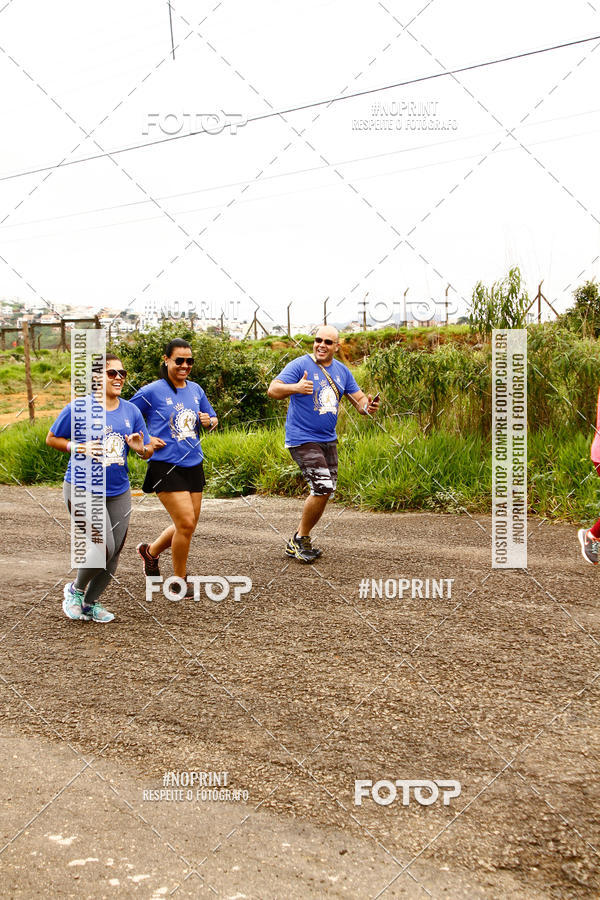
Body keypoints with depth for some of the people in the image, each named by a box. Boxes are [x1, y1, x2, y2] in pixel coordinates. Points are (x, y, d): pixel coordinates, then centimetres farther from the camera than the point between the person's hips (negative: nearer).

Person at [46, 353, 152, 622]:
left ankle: (91, 603, 27)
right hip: (82, 491, -5)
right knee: (102, 547, -15)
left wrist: (140, 448, -13)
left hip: (118, 493, 5)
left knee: (114, 553, 7)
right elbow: (51, 439, 2)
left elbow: (148, 451, 11)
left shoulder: (131, 411, 6)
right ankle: (75, 589, 14)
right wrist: (78, 448, -14)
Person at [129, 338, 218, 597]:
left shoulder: (195, 389, 9)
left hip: (193, 466, 7)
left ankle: (151, 551, 39)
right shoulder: (152, 391, -8)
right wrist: (146, 440, -11)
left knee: (187, 525, 12)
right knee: (186, 523, -12)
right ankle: (179, 581, 8)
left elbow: (213, 419, 21)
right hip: (165, 467, -6)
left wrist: (209, 421, -1)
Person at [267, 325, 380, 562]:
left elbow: (358, 398, 10)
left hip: (328, 439, 7)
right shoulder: (300, 365, -10)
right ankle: (300, 540, 1)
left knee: (324, 491, 11)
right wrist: (296, 387, -38)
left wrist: (368, 407, -15)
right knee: (323, 488, -16)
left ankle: (300, 541, 25)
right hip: (302, 439, -7)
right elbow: (273, 390, -18)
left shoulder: (342, 371, 8)